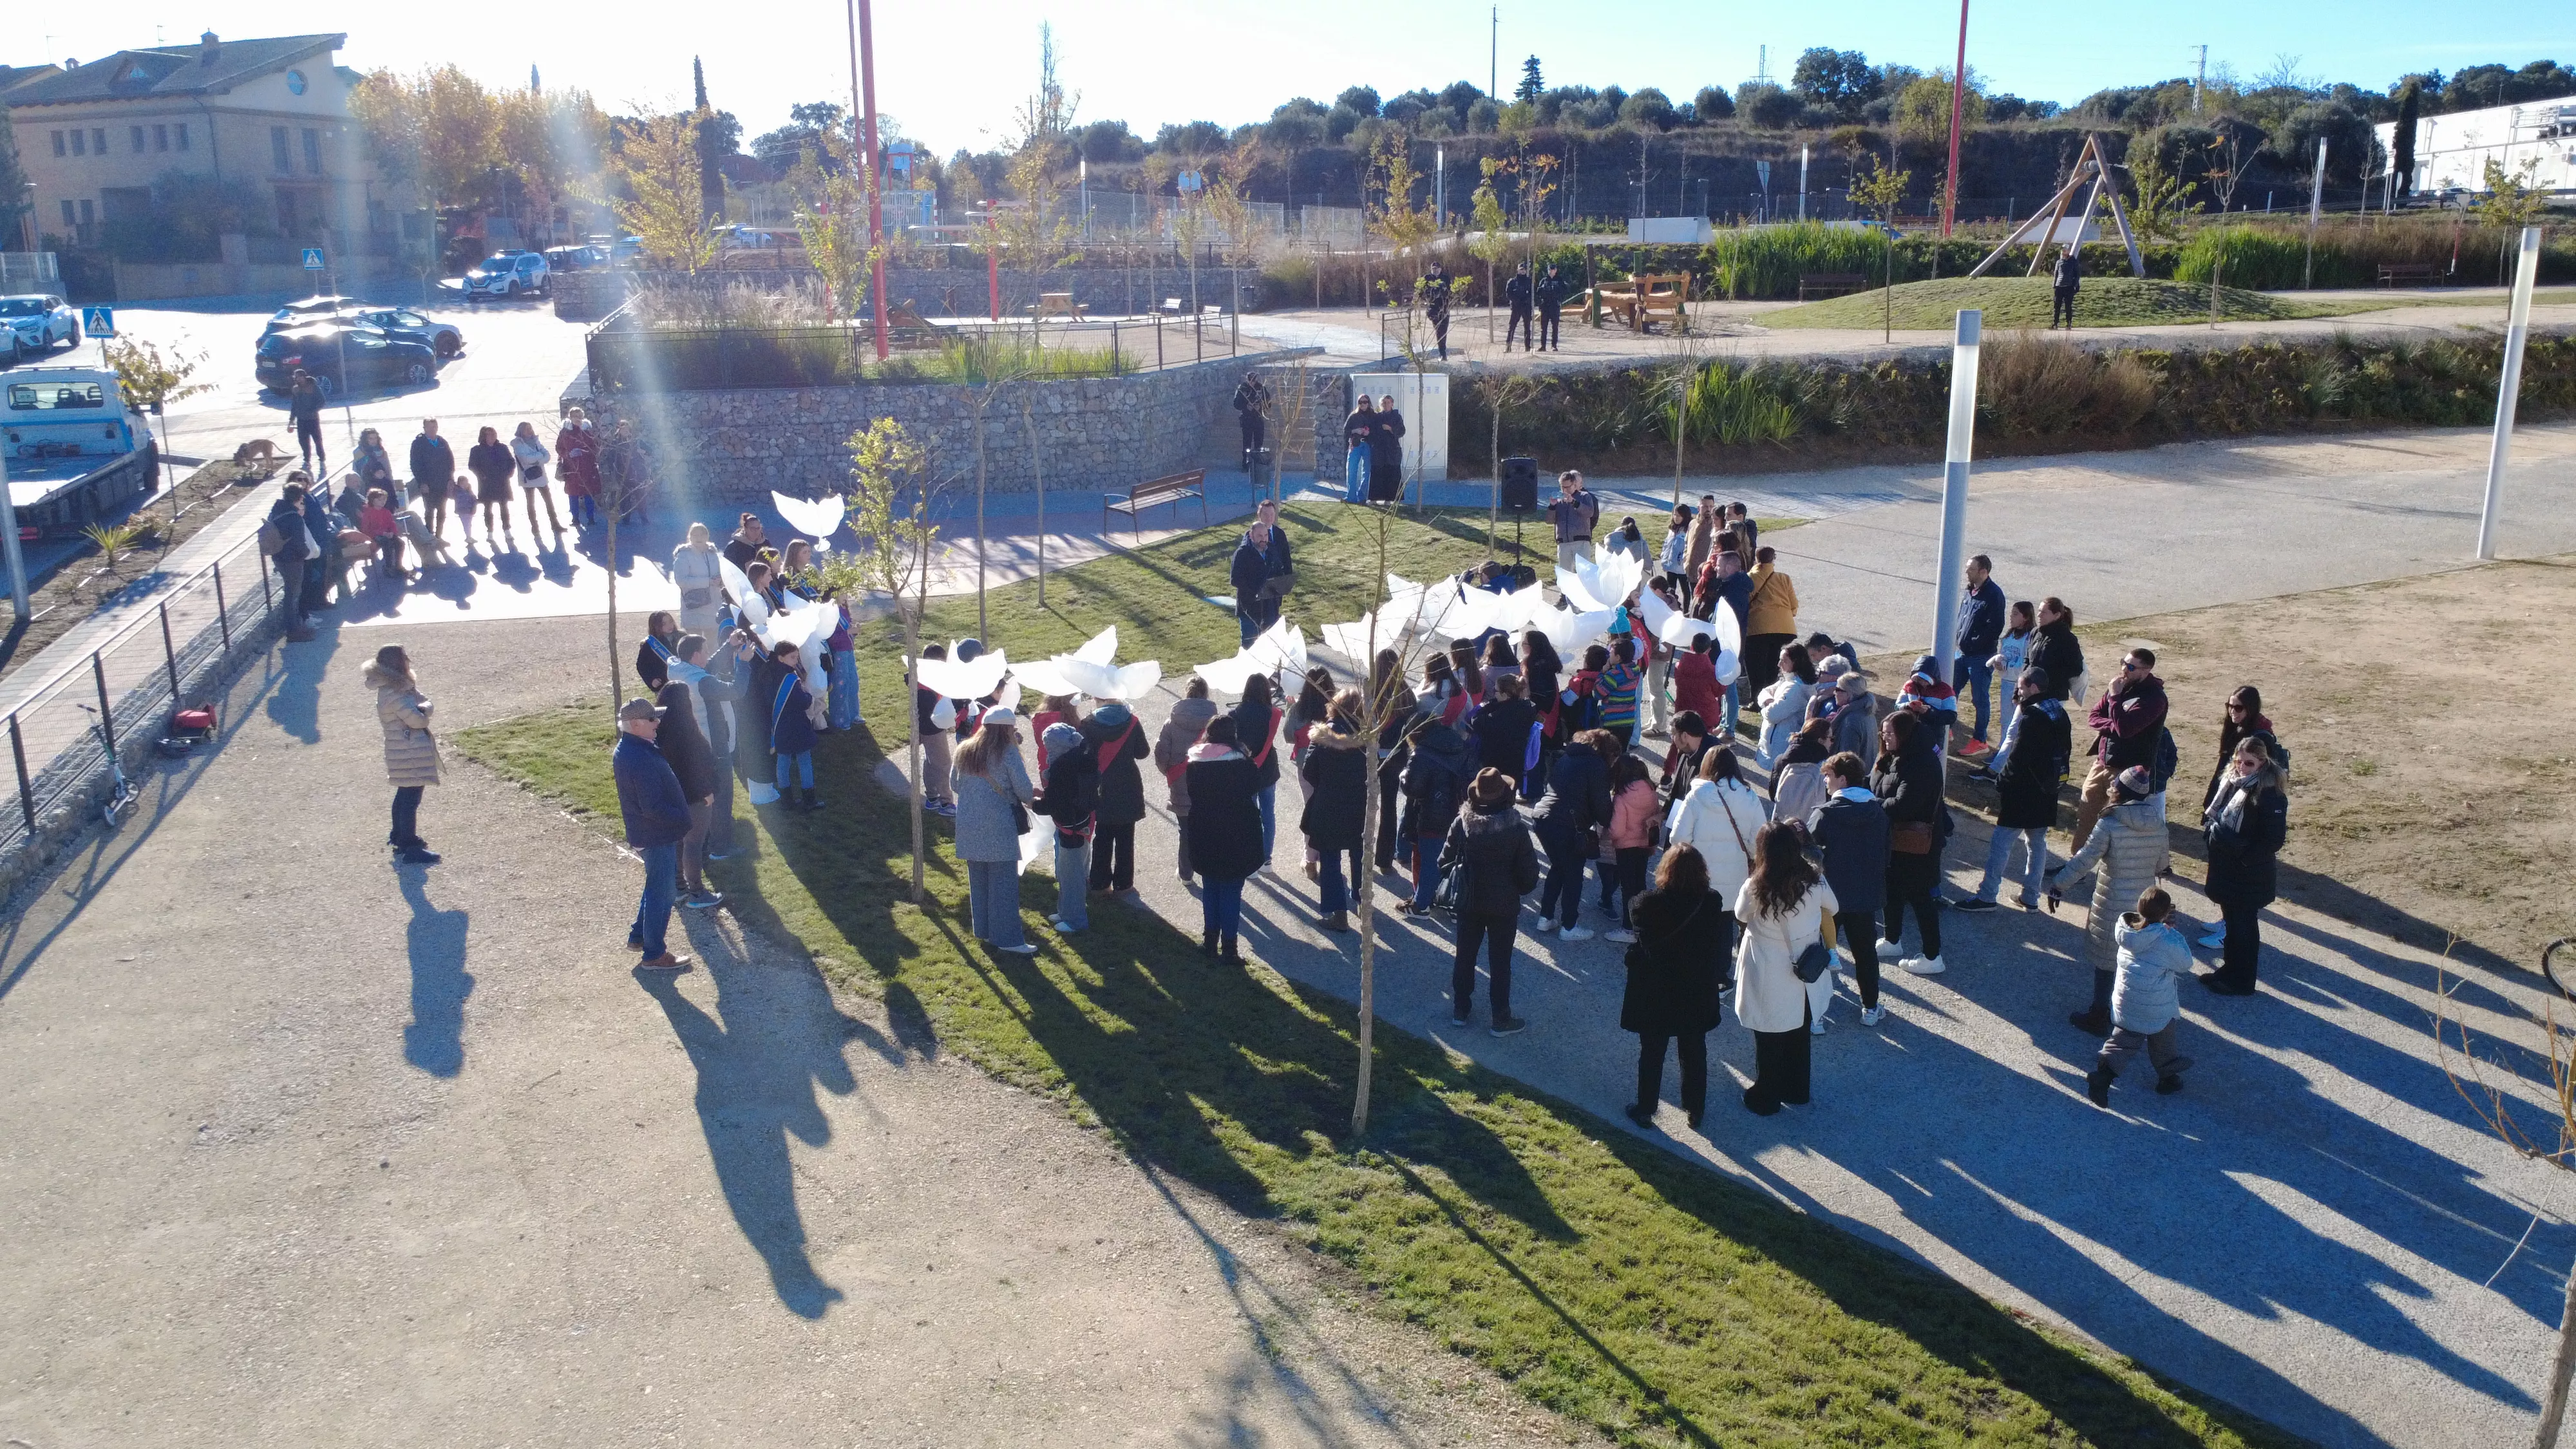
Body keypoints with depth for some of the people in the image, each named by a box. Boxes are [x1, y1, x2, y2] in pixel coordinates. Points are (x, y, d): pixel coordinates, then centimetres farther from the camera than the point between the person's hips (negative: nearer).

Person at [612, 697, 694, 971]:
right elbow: (653, 808, -29)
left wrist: (680, 815, 14)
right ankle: (654, 955, 14)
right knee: (662, 893, 3)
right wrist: (683, 819, -17)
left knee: (656, 886, 26)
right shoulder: (641, 759, -29)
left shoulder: (625, 749, 5)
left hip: (647, 832, 10)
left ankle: (638, 936, 38)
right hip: (657, 836, -10)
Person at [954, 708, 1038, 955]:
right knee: (1004, 883, 0)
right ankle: (1007, 939, 2)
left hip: (969, 827, 6)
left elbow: (956, 785, 14)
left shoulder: (964, 751, 7)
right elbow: (1024, 789, -11)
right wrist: (1031, 798, 10)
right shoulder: (1008, 753, -11)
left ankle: (983, 929, 27)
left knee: (978, 880, 17)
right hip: (998, 827, -6)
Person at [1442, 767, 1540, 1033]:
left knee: (1464, 956, 17)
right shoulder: (1517, 829, -17)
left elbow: (1446, 861, -7)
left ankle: (1460, 1011, 28)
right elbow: (1529, 873, -12)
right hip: (1504, 906, -2)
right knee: (1500, 962, 9)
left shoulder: (1462, 824, -13)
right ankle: (1500, 1020, 16)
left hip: (1469, 902, 2)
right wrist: (1518, 889, 9)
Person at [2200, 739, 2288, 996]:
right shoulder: (2232, 781, 2)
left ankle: (2241, 982, 19)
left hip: (2250, 873, -7)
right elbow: (2214, 814, 16)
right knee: (2231, 919, 20)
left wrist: (2246, 858, -23)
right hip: (2225, 866, 7)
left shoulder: (2270, 793, -21)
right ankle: (2230, 969, 34)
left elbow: (2275, 838, -21)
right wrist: (2211, 828, -2)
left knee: (2243, 925, 6)